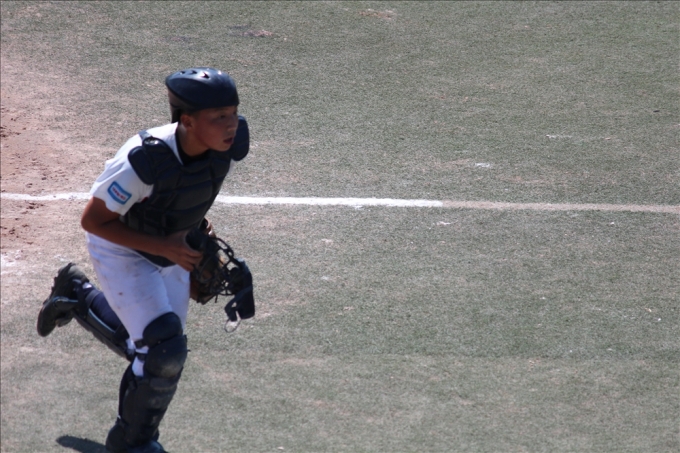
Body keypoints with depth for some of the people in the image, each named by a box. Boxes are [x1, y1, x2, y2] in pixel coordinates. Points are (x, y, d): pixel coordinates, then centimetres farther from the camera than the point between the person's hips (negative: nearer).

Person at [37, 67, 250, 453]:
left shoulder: (232, 144, -21)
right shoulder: (143, 160, -39)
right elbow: (93, 220, -26)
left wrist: (196, 227, 3)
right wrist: (162, 247, -30)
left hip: (171, 249, 6)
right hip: (122, 252, -6)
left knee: (155, 351, 17)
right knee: (165, 352, -16)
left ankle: (78, 296, 42)